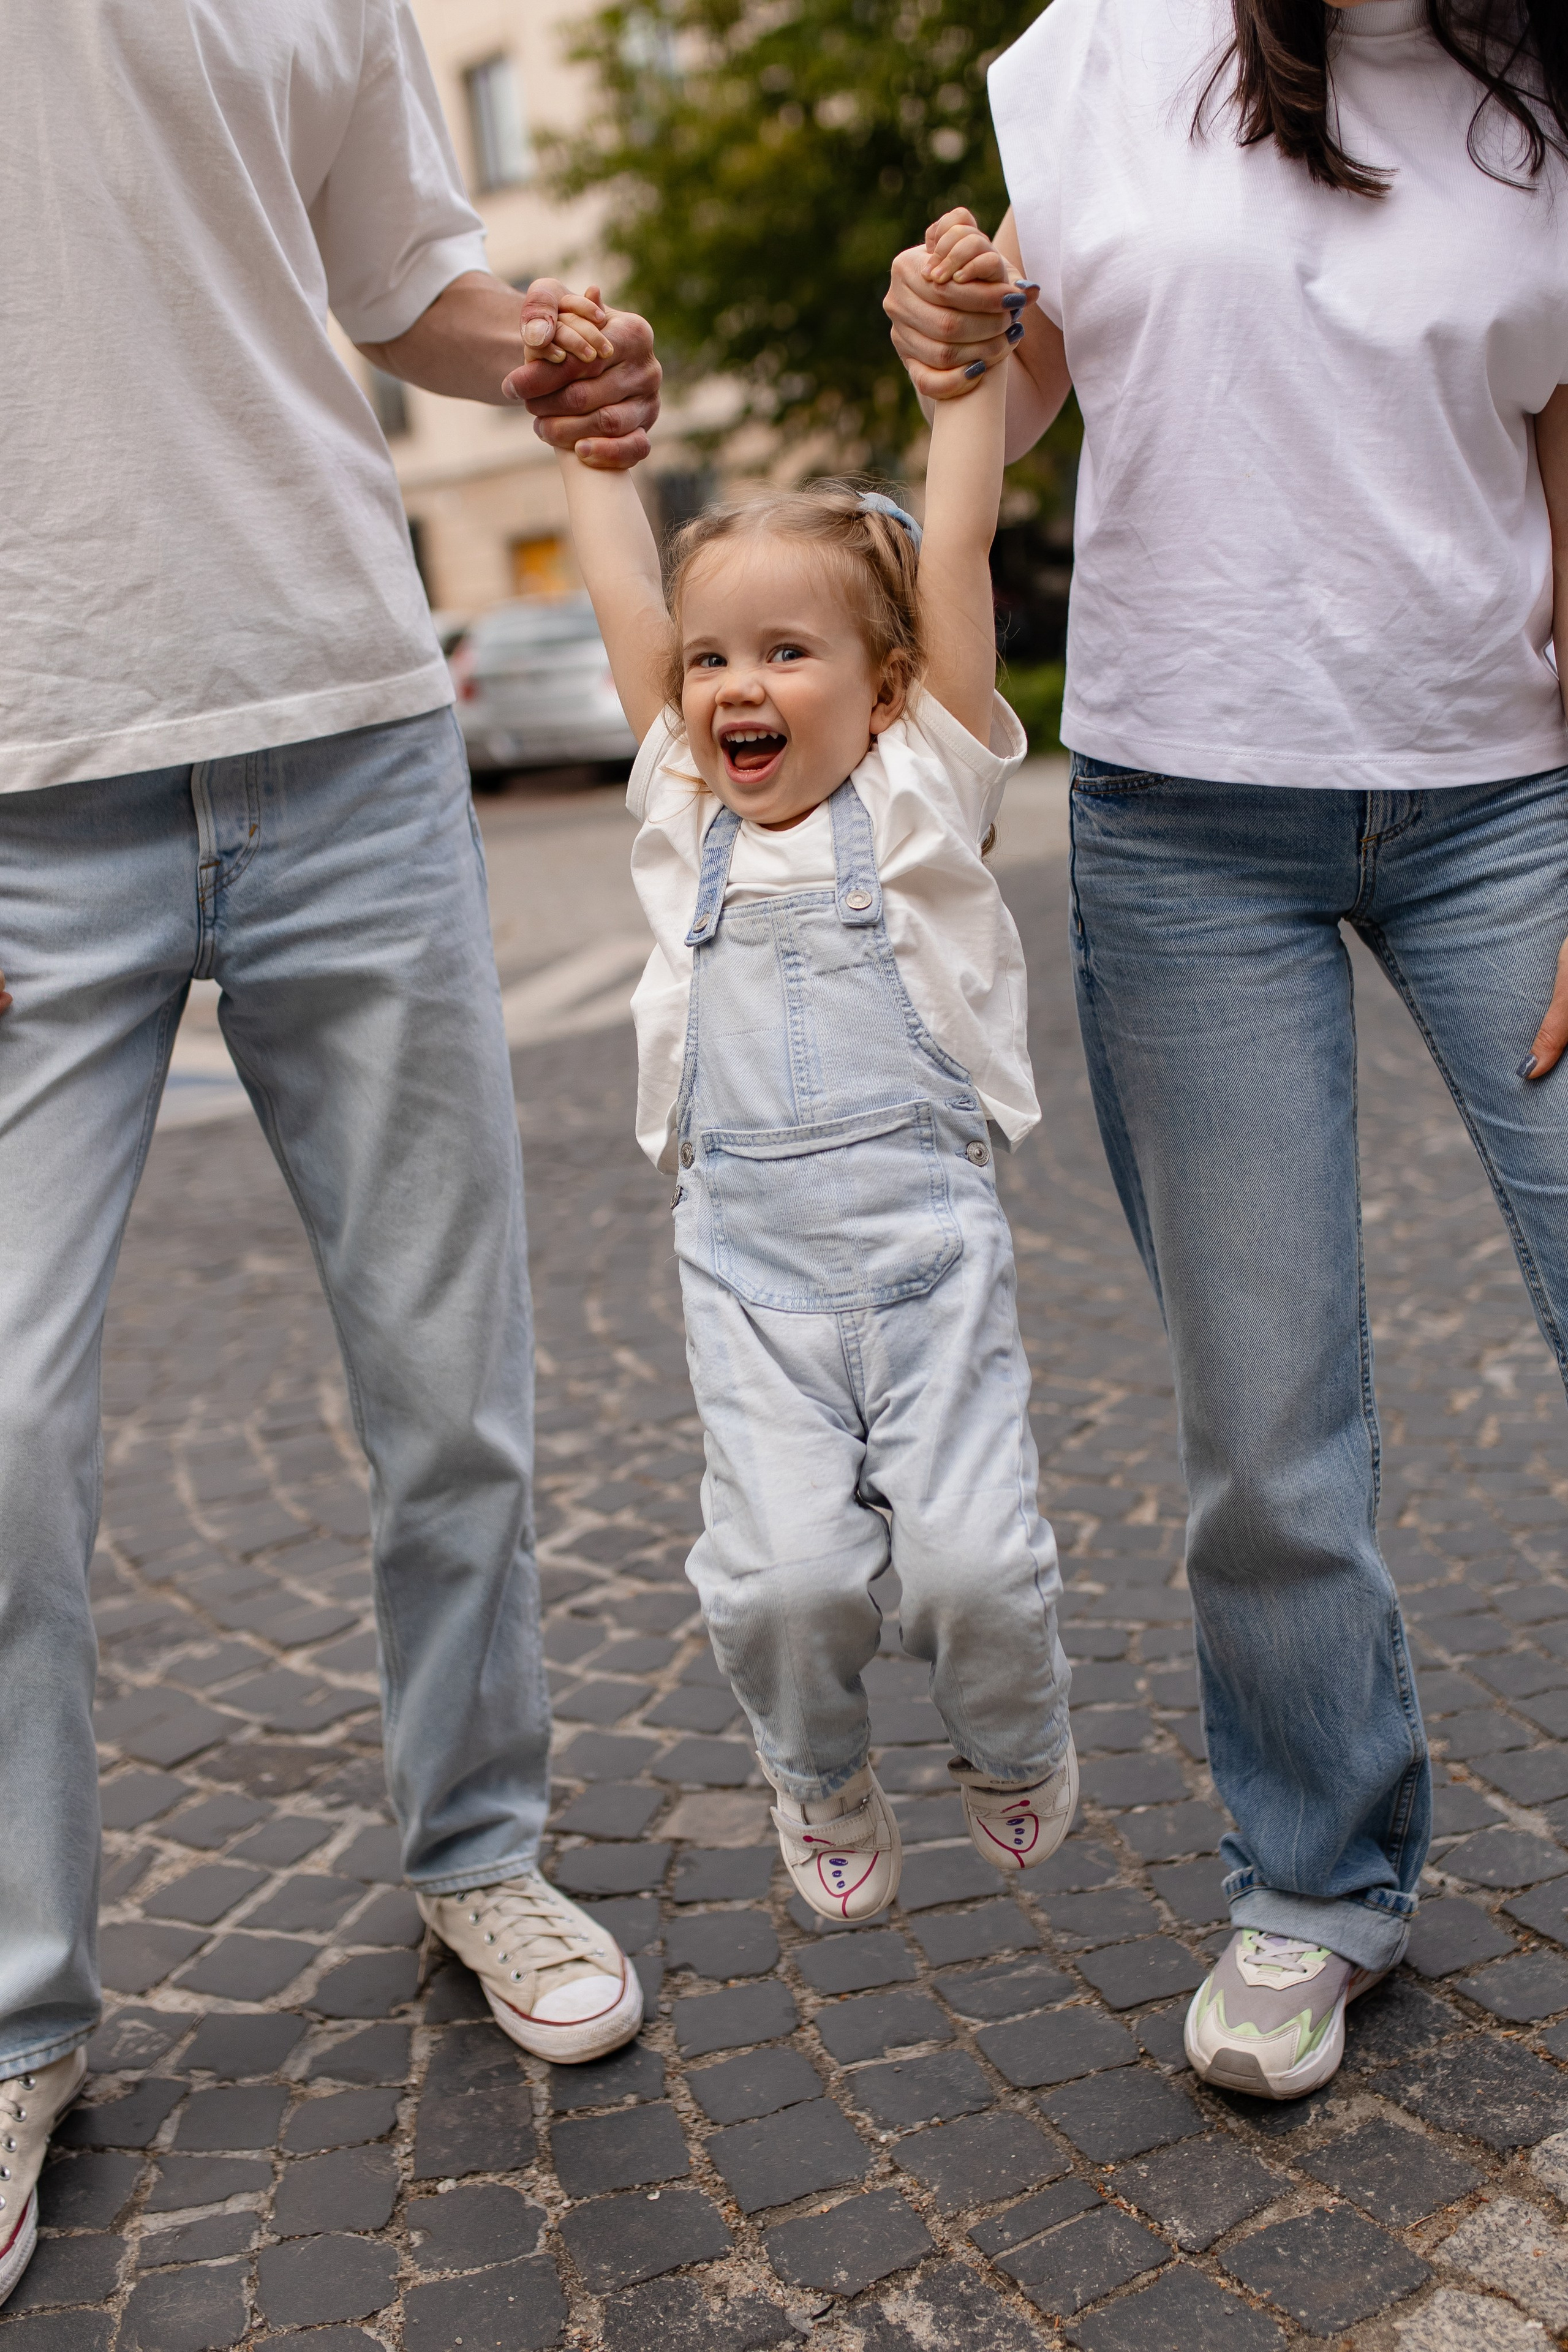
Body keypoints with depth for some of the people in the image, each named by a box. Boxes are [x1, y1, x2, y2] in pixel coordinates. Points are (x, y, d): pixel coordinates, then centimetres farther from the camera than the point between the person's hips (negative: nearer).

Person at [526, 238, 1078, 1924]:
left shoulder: (920, 789, 4)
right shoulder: (684, 811, 12)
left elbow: (952, 553, 1)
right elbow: (625, 601, 14)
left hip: (929, 1254, -2)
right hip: (748, 1269, 2)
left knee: (975, 1558, -7)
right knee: (781, 1573, -8)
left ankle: (1015, 1749, 27)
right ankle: (821, 1783, 24)